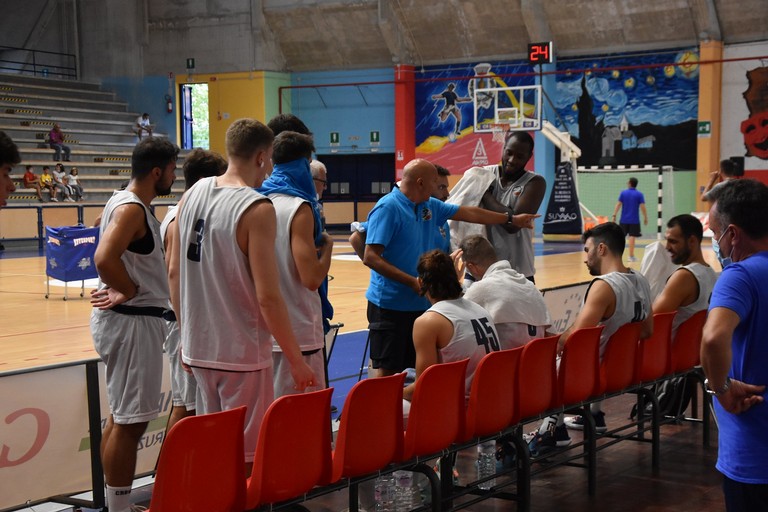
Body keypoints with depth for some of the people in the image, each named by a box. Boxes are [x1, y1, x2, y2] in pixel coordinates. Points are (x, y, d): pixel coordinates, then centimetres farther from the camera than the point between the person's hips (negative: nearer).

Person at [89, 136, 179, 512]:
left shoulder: (128, 203, 13)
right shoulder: (132, 209, -18)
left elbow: (109, 255, 27)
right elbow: (104, 257, -32)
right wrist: (128, 291, -18)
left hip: (132, 320, 11)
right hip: (132, 322, -11)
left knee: (121, 416, 16)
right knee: (131, 420, -6)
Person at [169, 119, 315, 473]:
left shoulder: (192, 194, 5)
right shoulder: (257, 209, -16)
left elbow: (174, 272, 11)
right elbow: (268, 297, -19)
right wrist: (296, 360, -12)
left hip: (198, 347, 7)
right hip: (241, 351, -7)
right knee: (247, 454, 3)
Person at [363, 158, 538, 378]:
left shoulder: (430, 206, 11)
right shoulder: (387, 208, -13)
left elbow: (469, 213, 22)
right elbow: (370, 257, -18)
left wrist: (512, 219, 27)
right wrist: (412, 281, -21)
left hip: (420, 303, 8)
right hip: (390, 304, -8)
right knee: (386, 372, -7)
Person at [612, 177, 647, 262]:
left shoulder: (623, 193, 1)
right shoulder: (639, 194, -3)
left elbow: (618, 204, -3)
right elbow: (642, 207, -8)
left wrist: (614, 215, -1)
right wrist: (645, 218, -1)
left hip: (624, 220, 2)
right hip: (634, 220, -2)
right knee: (632, 237, -2)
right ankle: (631, 256, -2)